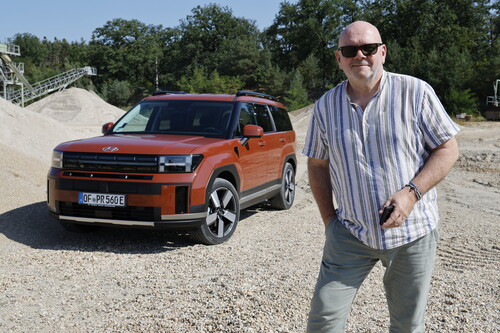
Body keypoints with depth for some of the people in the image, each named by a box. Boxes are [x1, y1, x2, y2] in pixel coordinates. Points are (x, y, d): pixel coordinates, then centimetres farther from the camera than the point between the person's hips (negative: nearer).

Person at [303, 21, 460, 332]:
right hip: (351, 233, 2)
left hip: (413, 231, -1)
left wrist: (411, 192, -18)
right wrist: (329, 218, 4)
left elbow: (448, 149, -4)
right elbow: (317, 165, 11)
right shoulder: (325, 106, 1)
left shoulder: (416, 92, -7)